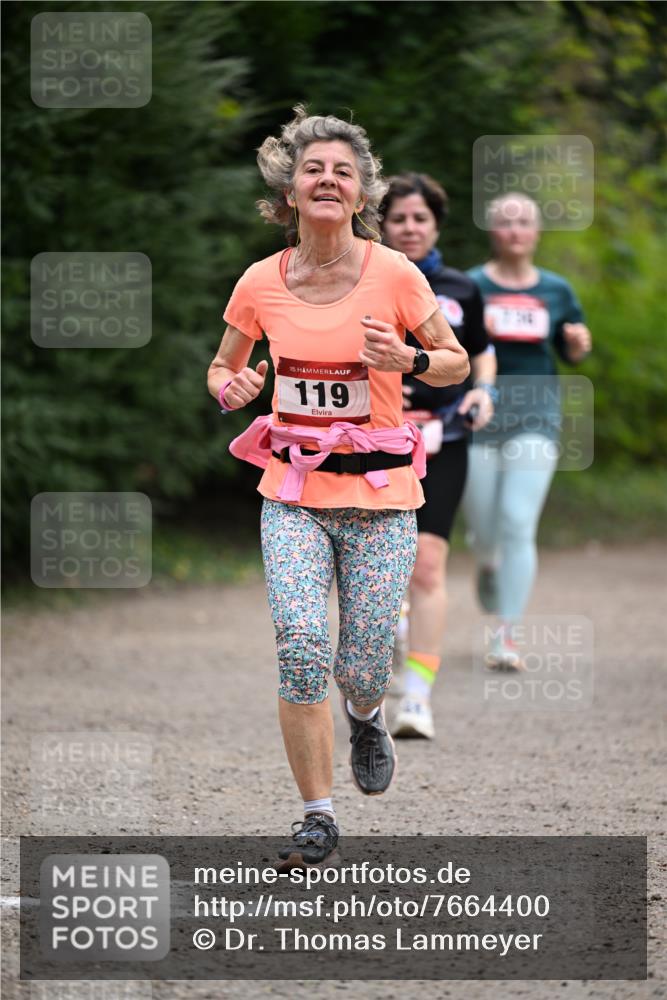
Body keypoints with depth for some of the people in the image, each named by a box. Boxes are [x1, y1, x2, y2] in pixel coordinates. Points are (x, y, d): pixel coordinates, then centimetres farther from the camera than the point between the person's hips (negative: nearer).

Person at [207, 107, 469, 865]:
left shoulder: (394, 275, -7)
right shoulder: (261, 283, -2)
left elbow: (456, 363, 4)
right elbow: (222, 367, 13)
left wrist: (407, 360, -17)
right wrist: (230, 391, -10)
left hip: (380, 494, -1)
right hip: (293, 492, 1)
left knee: (361, 669, -2)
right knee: (300, 644, -16)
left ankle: (365, 717, 38)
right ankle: (317, 816, -3)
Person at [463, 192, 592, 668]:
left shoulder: (556, 290, 8)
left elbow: (571, 352, 18)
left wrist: (580, 343, -4)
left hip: (535, 414, 0)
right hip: (478, 415, 0)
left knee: (518, 525, -13)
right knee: (484, 531, 5)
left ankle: (507, 634, -10)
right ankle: (488, 563, 43)